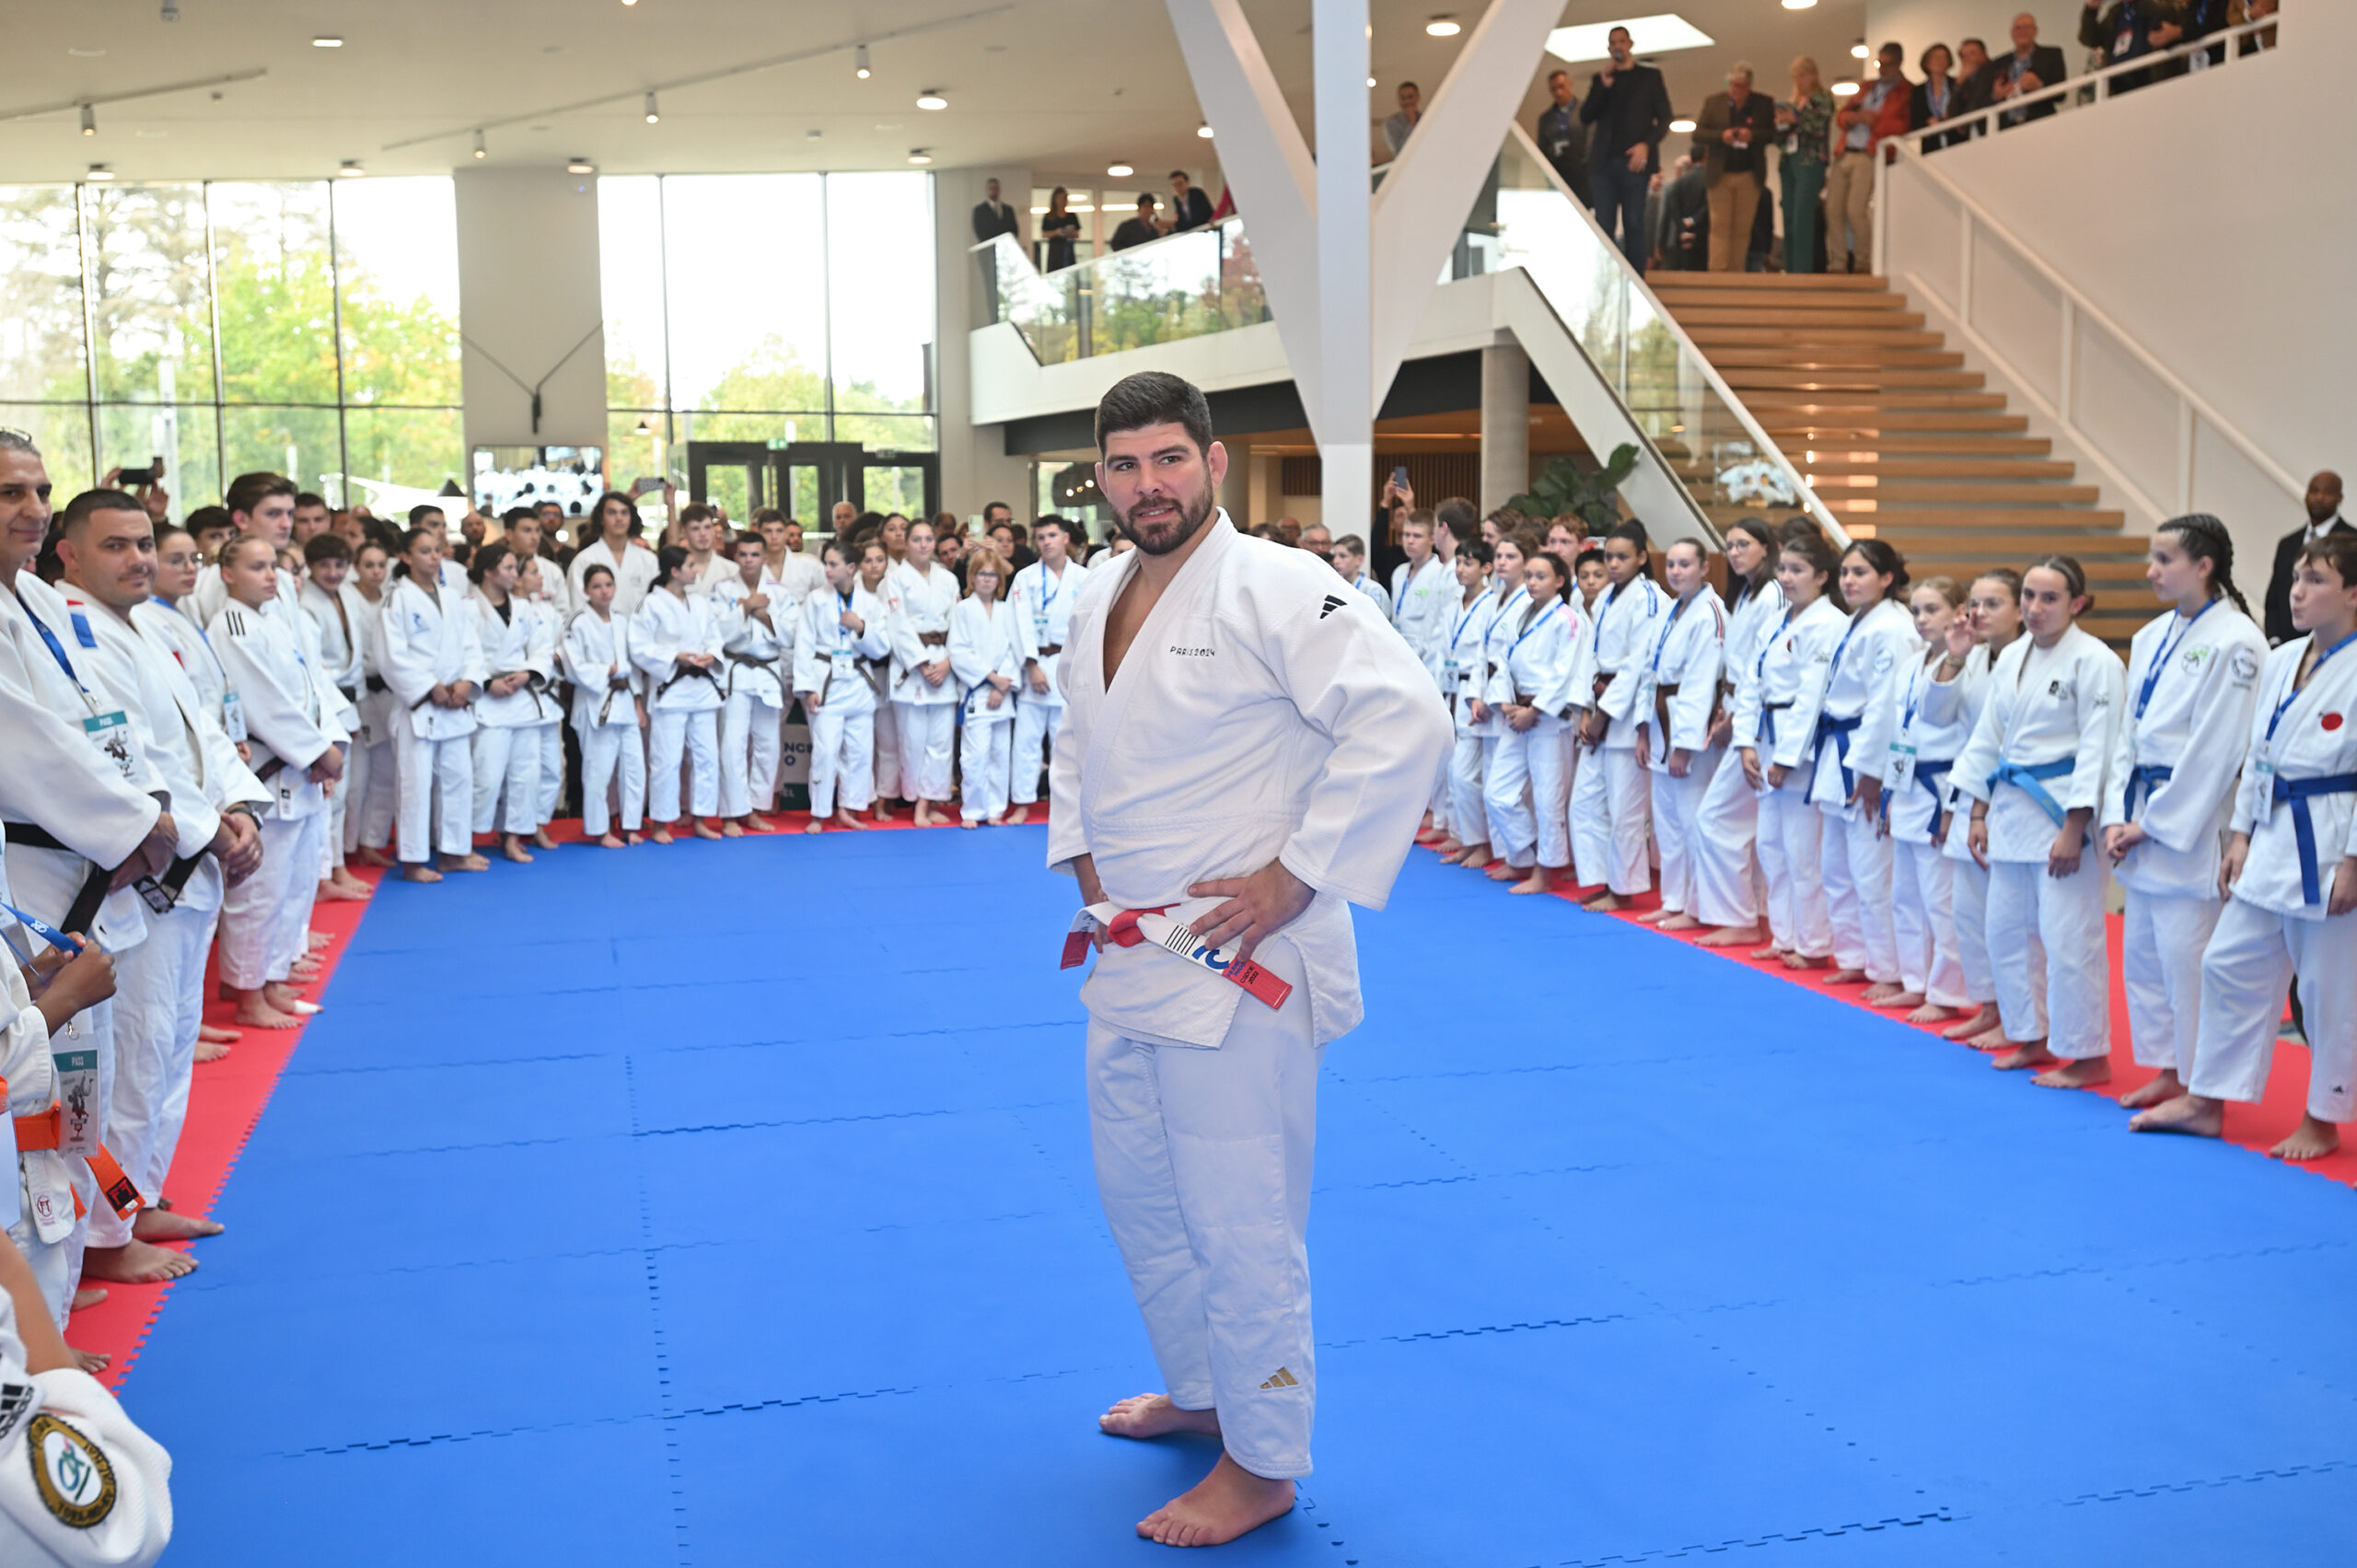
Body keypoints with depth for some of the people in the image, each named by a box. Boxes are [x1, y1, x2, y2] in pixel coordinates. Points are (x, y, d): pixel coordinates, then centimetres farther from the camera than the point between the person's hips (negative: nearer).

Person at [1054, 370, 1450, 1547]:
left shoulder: (1270, 588, -17)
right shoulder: (1100, 604, 10)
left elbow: (1404, 718, -26)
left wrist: (1296, 876, -23)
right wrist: (1084, 866, 12)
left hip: (1236, 961, -9)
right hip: (1130, 956, 9)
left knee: (1239, 1224, 1)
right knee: (1137, 1191, 21)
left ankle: (1262, 1464, 20)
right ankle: (1201, 1389, 43)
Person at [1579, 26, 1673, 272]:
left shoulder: (1650, 76, 13)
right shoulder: (1601, 78, 19)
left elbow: (1664, 119, 7)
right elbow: (1585, 117, 9)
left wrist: (1647, 144, -10)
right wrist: (1604, 85, -3)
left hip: (1633, 161, -2)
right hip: (1603, 160, 2)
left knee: (1633, 223, -7)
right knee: (1603, 225, -4)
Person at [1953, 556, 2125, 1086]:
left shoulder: (2094, 661, -11)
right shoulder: (2012, 659, 11)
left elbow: (2097, 749, -14)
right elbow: (1988, 739, 16)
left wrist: (2074, 828, -18)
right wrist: (1979, 814, 13)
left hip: (2063, 811, -8)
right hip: (2011, 809, 8)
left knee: (2069, 936, -7)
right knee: (2007, 929, 13)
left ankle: (2087, 1055, 5)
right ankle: (2033, 1038, 28)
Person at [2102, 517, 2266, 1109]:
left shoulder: (2234, 642, -14)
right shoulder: (2153, 637, 11)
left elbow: (2215, 750, -16)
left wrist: (2154, 825, -14)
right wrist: (2118, 817, 3)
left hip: (2193, 827, -8)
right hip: (2144, 822, 9)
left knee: (2187, 957, -6)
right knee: (2142, 951, 14)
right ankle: (2168, 1070, 28)